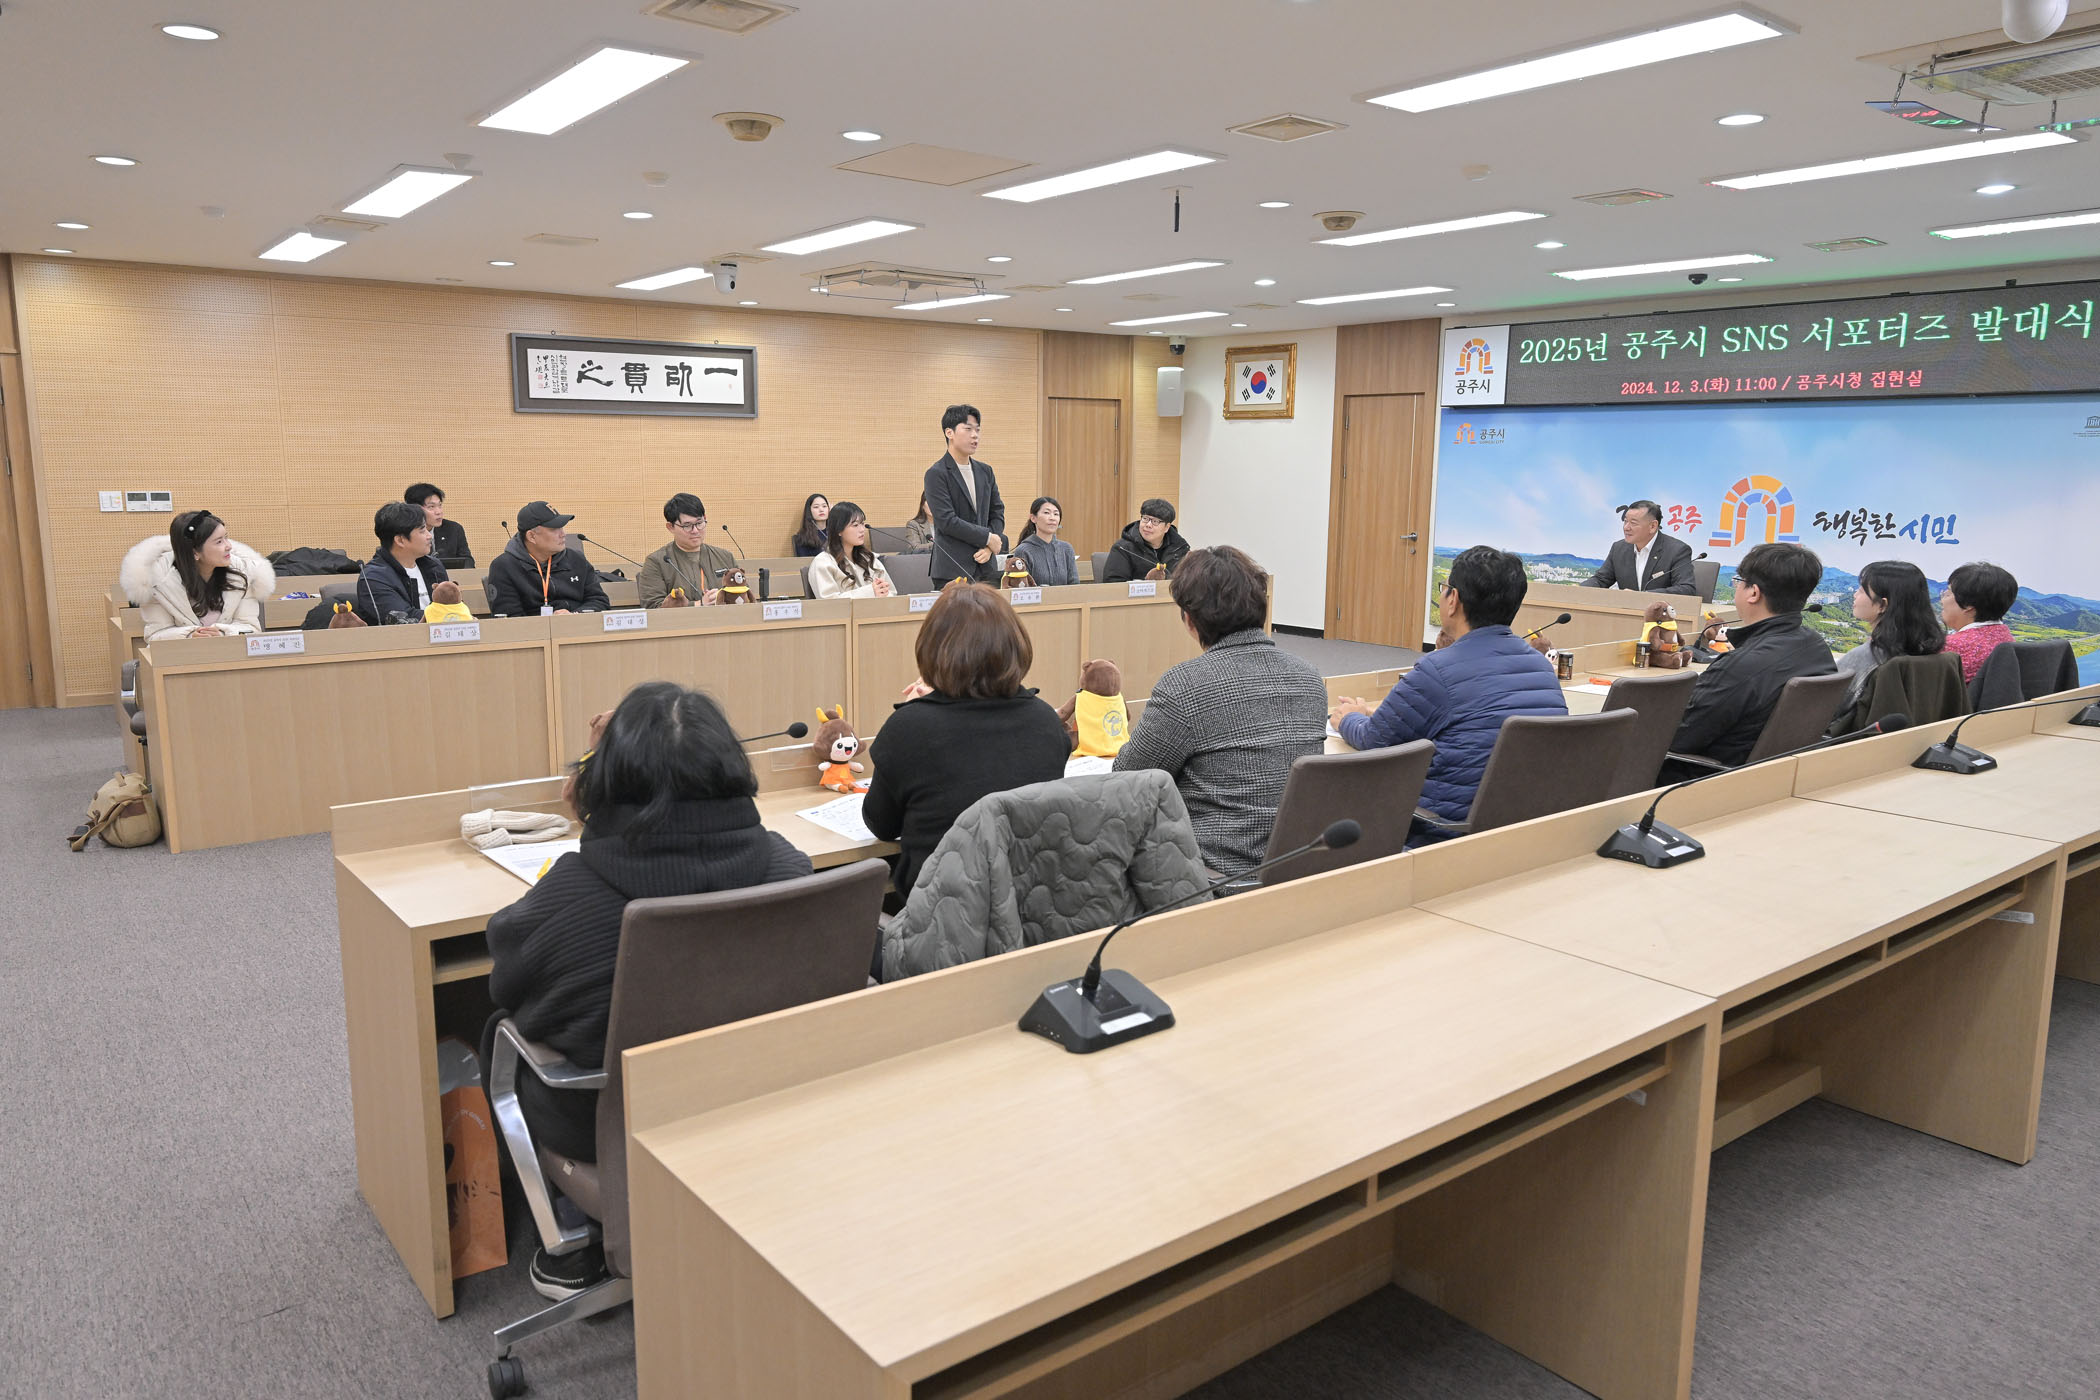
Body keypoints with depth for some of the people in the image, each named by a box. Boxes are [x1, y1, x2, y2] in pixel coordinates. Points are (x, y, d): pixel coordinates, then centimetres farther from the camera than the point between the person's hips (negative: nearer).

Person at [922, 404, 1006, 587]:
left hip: (986, 568, 6)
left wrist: (990, 547, -3)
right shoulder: (936, 474, -6)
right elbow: (947, 521, -14)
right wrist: (988, 538, -9)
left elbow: (997, 512, 15)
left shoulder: (985, 472, 15)